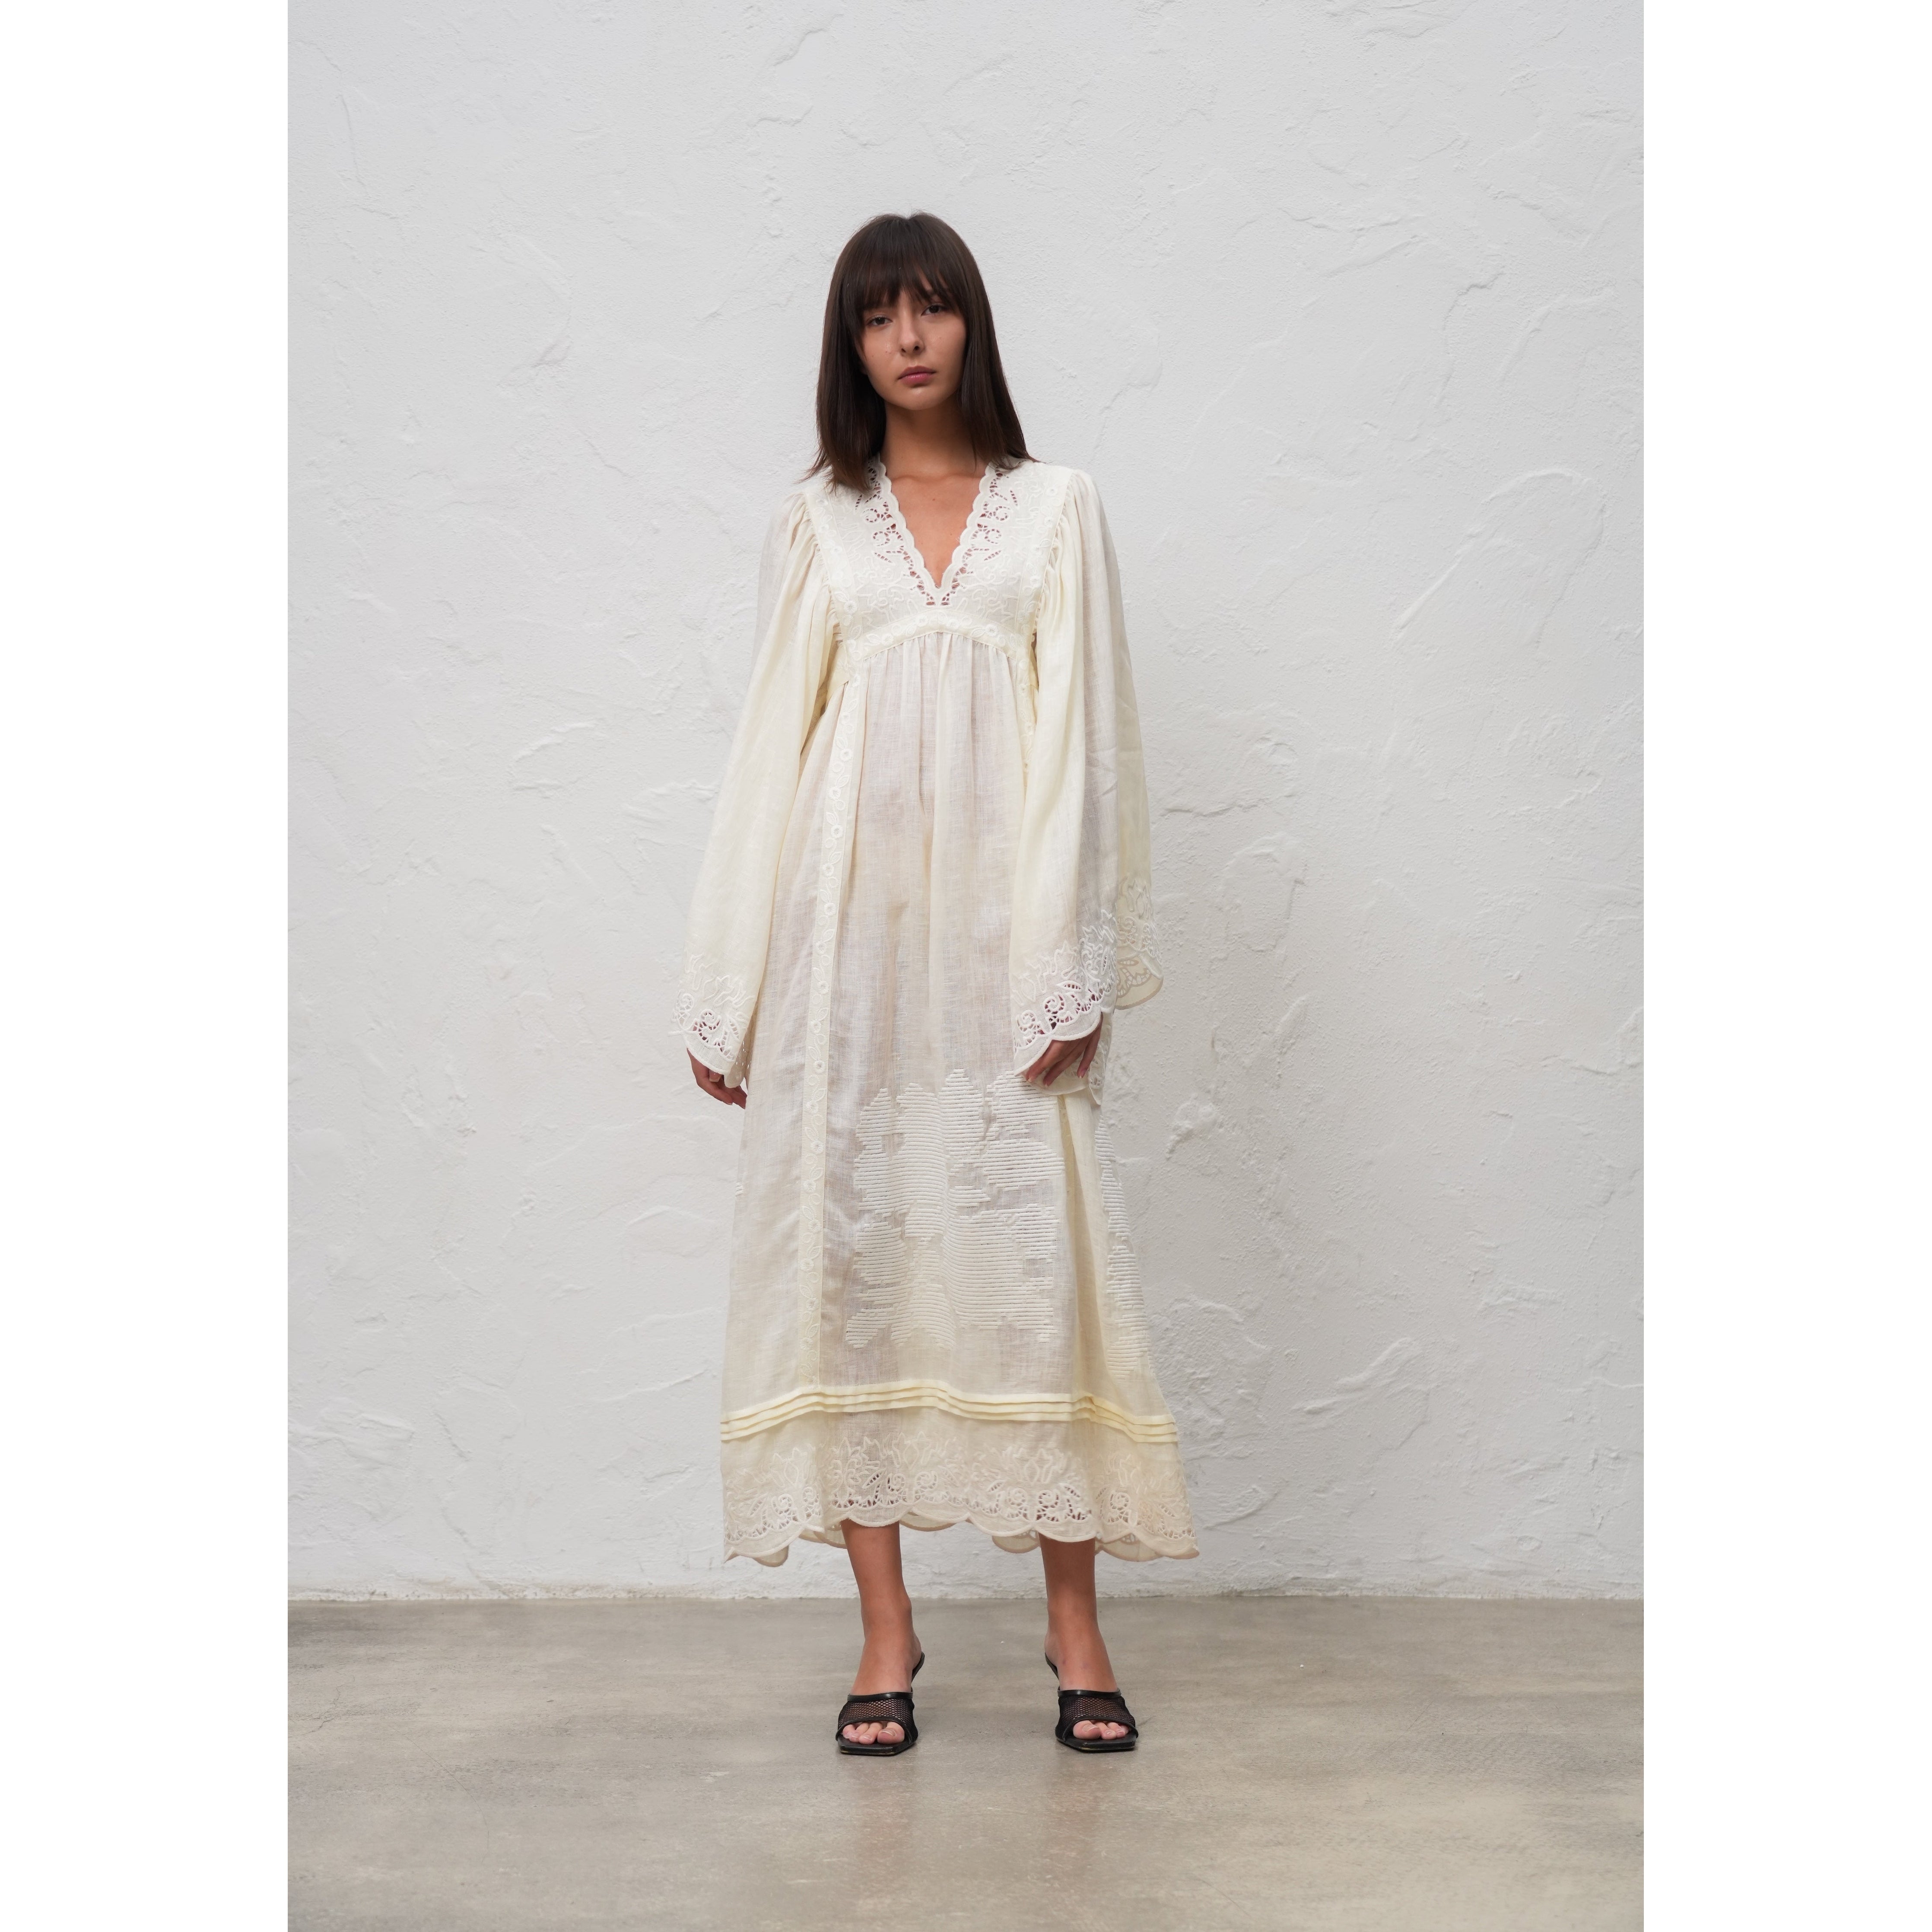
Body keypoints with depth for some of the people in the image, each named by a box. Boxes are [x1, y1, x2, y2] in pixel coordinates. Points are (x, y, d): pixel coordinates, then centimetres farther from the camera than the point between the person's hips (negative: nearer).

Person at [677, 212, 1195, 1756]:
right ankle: (887, 1633, 9)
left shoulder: (1056, 511, 8)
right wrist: (725, 989, 4)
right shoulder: (815, 525, 12)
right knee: (848, 1246, 0)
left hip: (997, 931, -1)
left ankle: (1076, 1626, 9)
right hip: (847, 928, 1)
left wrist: (1071, 972, -8)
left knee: (1035, 1250, -3)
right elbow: (770, 747, 9)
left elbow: (1083, 741, 1)